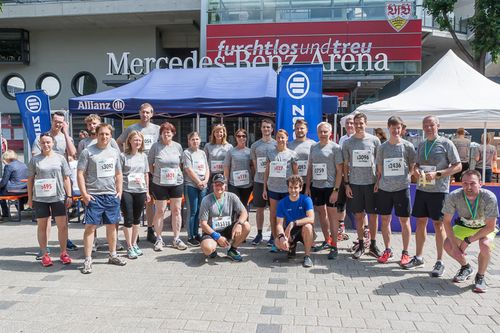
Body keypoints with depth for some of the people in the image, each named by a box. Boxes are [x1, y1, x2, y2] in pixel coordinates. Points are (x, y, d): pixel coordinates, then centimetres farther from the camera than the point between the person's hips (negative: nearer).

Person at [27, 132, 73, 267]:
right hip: (40, 198, 0)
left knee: (62, 225, 0)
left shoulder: (60, 158, 5)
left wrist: (69, 196, 2)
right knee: (42, 226, 7)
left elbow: (66, 178, 6)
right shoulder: (35, 160, 5)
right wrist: (30, 198, 5)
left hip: (58, 197, 0)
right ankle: (45, 254, 18)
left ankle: (63, 253, 13)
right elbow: (30, 179, 8)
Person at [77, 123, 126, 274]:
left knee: (111, 226, 12)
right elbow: (80, 174, -6)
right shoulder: (87, 152, -4)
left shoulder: (114, 152, 12)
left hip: (112, 195, 5)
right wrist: (84, 194, -12)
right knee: (90, 227, -3)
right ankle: (88, 260, 5)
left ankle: (113, 255, 25)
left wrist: (119, 191, 9)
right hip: (94, 196, -5)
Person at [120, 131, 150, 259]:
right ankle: (129, 247, 10)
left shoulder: (143, 156, 10)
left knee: (137, 219, 13)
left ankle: (134, 244, 26)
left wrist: (147, 192, 12)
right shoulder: (123, 156, -4)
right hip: (126, 191, -4)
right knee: (128, 219, 0)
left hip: (140, 191, 4)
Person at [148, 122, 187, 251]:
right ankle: (159, 239, 16)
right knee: (160, 211, 4)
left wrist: (178, 174, 4)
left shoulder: (178, 146, 3)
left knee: (176, 210, 7)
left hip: (177, 183, 2)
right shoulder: (155, 146, -4)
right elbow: (150, 164, 3)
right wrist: (156, 174, -1)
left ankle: (176, 239, 17)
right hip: (159, 184, -2)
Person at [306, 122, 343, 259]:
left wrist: (336, 190, -14)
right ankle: (327, 240, 28)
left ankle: (334, 246, 4)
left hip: (330, 187, -5)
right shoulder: (313, 147, 11)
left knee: (332, 214, -2)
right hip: (316, 186, 6)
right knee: (321, 213, 13)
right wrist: (307, 186, 8)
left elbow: (339, 171, -8)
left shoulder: (335, 147, -5)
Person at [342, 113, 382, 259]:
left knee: (373, 215, 4)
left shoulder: (374, 140, 1)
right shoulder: (348, 142, 4)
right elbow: (345, 164, 6)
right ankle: (360, 245, 19)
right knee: (359, 215, 7)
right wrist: (346, 184, 1)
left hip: (371, 183, -1)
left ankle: (373, 245, 18)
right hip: (354, 184, 1)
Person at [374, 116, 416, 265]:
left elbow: (413, 166, 8)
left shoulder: (407, 146, -1)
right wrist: (377, 182, 4)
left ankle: (405, 253, 16)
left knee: (404, 221, 4)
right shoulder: (382, 147, 6)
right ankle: (387, 250, 23)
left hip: (402, 188, -2)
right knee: (385, 220, 9)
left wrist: (406, 177, -2)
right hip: (384, 188, 3)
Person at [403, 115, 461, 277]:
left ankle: (440, 262, 13)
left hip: (438, 190, -5)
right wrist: (416, 170, -3)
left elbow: (458, 166, -5)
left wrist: (437, 174, -17)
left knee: (438, 224, 1)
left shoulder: (446, 143, -4)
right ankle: (418, 257, 23)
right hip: (421, 188, 5)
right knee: (420, 222, 10)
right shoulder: (421, 145, 12)